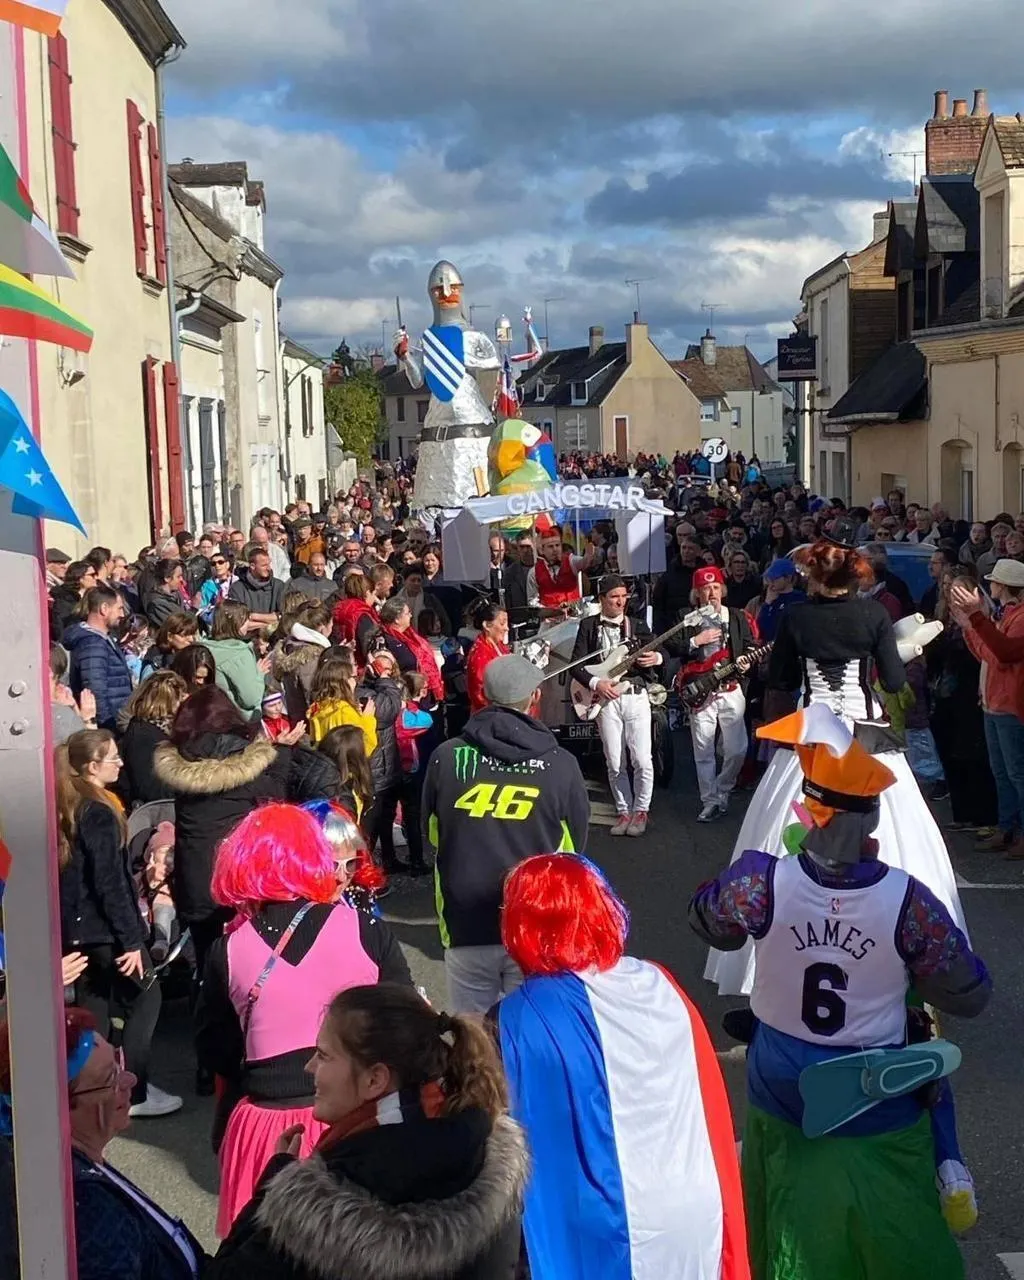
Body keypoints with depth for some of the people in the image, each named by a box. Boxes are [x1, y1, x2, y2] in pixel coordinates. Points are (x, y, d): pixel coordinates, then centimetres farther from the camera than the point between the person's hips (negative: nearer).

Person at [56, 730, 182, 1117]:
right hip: (104, 927, -8)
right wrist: (131, 939, -19)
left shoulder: (67, 809, 7)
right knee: (145, 997, 3)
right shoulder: (99, 814, -20)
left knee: (95, 1006, 15)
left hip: (76, 927, 9)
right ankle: (133, 1092, 3)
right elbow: (110, 882, -22)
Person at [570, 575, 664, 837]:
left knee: (642, 760, -6)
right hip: (605, 699, 0)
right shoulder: (588, 625, 6)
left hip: (636, 696, 0)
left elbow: (661, 653, 7)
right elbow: (576, 664, 1)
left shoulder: (638, 625, 10)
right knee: (614, 764, 3)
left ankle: (640, 810, 9)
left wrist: (658, 658, -16)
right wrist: (595, 683, -14)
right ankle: (623, 811, 17)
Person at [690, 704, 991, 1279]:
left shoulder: (764, 880, -24)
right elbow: (971, 996, -10)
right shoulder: (907, 900, -25)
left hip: (784, 1099, 1)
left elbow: (707, 920, -1)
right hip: (880, 1111, -1)